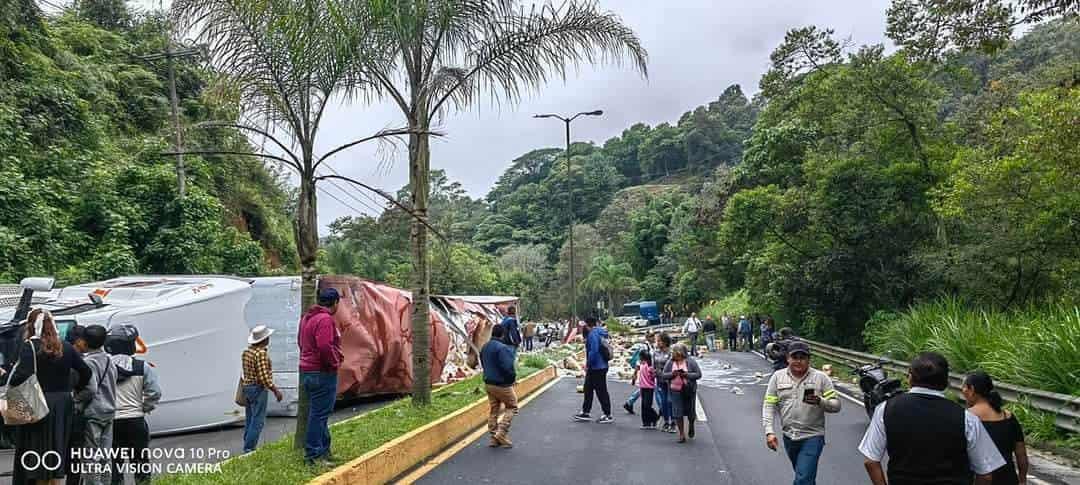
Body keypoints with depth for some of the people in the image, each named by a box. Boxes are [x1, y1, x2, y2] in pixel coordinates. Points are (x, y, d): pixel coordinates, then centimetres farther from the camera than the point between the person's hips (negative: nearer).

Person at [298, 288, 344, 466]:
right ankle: (313, 455, -2)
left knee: (318, 412, 17)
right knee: (319, 414, -5)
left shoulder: (307, 317, 14)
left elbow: (301, 342, 22)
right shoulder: (325, 319, -18)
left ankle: (324, 450, 26)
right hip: (323, 373, -10)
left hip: (307, 370, 10)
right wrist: (335, 363, -11)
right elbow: (325, 347, -28)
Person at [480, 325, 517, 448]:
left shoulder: (484, 347, 7)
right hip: (502, 384, -8)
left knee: (493, 410, 14)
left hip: (488, 383, 8)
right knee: (511, 406, 8)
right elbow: (507, 367, -26)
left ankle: (494, 438, 18)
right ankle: (502, 432, -1)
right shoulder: (502, 348, -22)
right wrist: (513, 378, -8)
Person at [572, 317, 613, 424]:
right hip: (601, 366, 10)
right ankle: (585, 412, 23)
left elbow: (593, 351, -26)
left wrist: (588, 365, -16)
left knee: (601, 391, -2)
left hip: (597, 368, -10)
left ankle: (608, 415, 5)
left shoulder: (593, 334, -18)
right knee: (588, 389, 16)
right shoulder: (599, 333, 13)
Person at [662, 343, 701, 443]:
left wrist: (687, 375, -20)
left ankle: (691, 426, 42)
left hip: (689, 390, -1)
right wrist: (672, 374, -14)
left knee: (690, 411, 10)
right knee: (677, 413, -2)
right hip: (675, 391, 2)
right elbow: (664, 375, 6)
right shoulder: (670, 362, 5)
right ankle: (682, 434, 9)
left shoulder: (691, 361, -3)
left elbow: (698, 374, -5)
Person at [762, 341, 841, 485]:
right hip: (789, 437, 4)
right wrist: (769, 432, -10)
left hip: (812, 437, -4)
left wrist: (820, 401, -25)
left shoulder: (821, 378, -4)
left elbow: (836, 405, -5)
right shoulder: (778, 377, 2)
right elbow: (769, 406, 0)